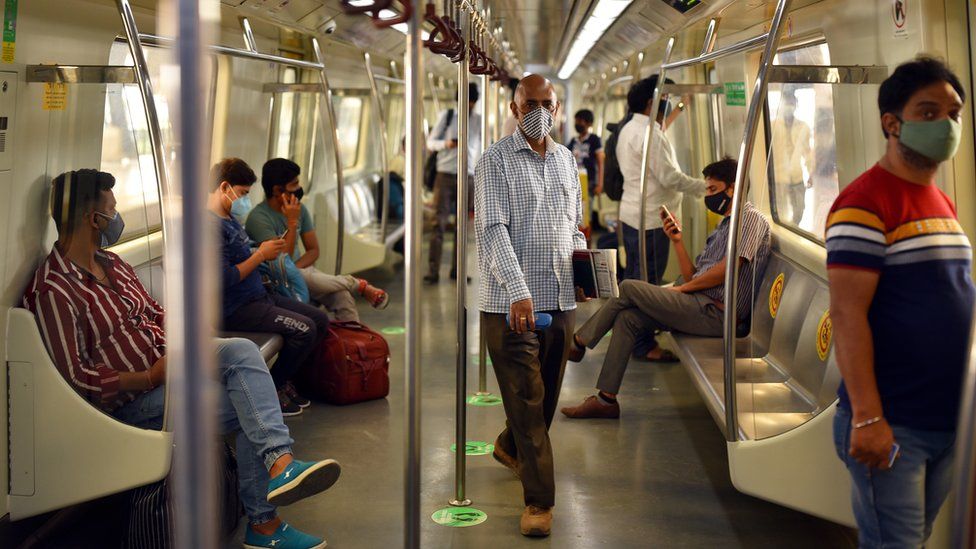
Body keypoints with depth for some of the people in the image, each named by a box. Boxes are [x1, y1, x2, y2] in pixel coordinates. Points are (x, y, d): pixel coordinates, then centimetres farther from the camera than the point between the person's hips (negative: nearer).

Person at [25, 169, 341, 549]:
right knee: (250, 410, -21)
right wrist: (150, 378, -20)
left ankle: (280, 463, -32)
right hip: (133, 399, -8)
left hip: (167, 362, 8)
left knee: (241, 350, -21)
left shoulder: (112, 263, 13)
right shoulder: (53, 291, -17)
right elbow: (74, 377, -20)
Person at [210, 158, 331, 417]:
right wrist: (260, 255, -14)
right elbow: (225, 278, -24)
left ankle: (283, 381, 14)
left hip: (257, 296, 11)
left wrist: (267, 252, 3)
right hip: (235, 309, -11)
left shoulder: (230, 219, 16)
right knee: (304, 328, -21)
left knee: (320, 319, 6)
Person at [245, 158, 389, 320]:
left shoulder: (299, 209, 4)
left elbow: (313, 250, 6)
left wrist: (294, 269, -14)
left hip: (300, 270, 6)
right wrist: (292, 222, -25)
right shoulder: (258, 218, -17)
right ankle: (359, 285, -13)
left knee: (342, 295, -23)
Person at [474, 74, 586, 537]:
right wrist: (518, 291, -26)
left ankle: (509, 448, 44)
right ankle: (539, 500, 2)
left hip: (560, 299, 6)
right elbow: (492, 230, -15)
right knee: (526, 398, -4)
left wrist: (582, 254, 2)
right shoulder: (496, 160, -6)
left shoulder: (567, 160, 14)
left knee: (546, 392, 17)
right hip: (511, 302, -6)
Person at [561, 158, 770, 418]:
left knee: (628, 288, -11)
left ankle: (579, 343, 7)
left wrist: (682, 288, -6)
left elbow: (727, 270, -15)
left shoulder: (750, 218, -3)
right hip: (700, 305, 9)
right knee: (627, 318, -4)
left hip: (714, 312, -9)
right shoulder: (722, 226, 27)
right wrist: (677, 241, 9)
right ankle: (606, 399, -3)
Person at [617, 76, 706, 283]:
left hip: (630, 215, 10)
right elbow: (669, 177, -21)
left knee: (632, 278, 15)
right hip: (651, 219, -10)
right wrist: (704, 187, -14)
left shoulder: (629, 129, 13)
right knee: (648, 282, -5)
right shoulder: (650, 135, -18)